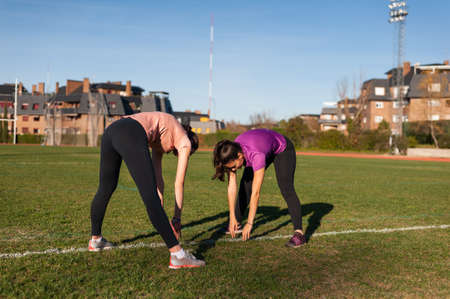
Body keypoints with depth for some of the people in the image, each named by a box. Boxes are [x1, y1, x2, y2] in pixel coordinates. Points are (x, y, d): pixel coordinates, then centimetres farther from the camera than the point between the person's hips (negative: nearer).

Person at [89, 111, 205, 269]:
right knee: (150, 197, -11)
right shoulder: (185, 143, 20)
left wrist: (159, 211, 41)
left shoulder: (159, 143, 38)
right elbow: (179, 183, 18)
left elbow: (158, 180, 39)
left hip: (111, 130, 9)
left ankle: (95, 240, 41)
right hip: (131, 136, -9)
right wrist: (177, 217, 25)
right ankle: (177, 255, -8)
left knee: (106, 188, 23)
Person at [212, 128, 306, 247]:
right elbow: (231, 186, -23)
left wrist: (250, 223, -38)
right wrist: (232, 218, -23)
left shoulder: (256, 155, -44)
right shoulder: (231, 153, -27)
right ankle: (237, 224, 19)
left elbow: (255, 193, -42)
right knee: (245, 185, 3)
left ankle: (299, 233, -22)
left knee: (286, 189, -22)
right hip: (264, 145, 6)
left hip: (282, 150, -6)